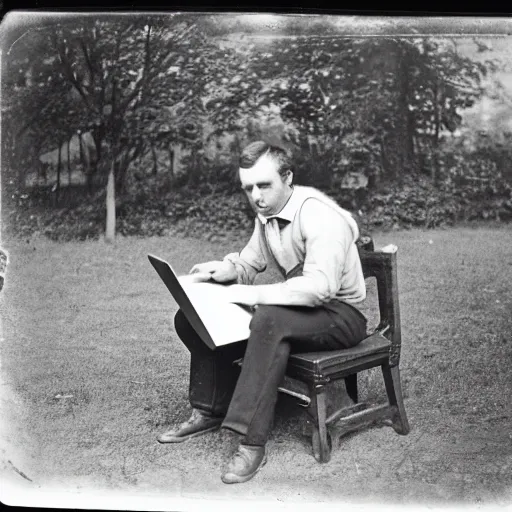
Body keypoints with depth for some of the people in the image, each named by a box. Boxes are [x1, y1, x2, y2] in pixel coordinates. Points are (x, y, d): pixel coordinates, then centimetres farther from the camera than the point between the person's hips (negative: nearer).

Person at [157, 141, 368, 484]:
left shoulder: (320, 216, -24)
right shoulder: (267, 213, 2)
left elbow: (319, 287, -36)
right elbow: (250, 264, 12)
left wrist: (248, 294, -33)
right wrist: (229, 270, -12)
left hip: (341, 314, -8)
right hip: (301, 307, 8)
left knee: (270, 320, -38)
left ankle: (252, 442, -32)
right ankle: (211, 411, 9)